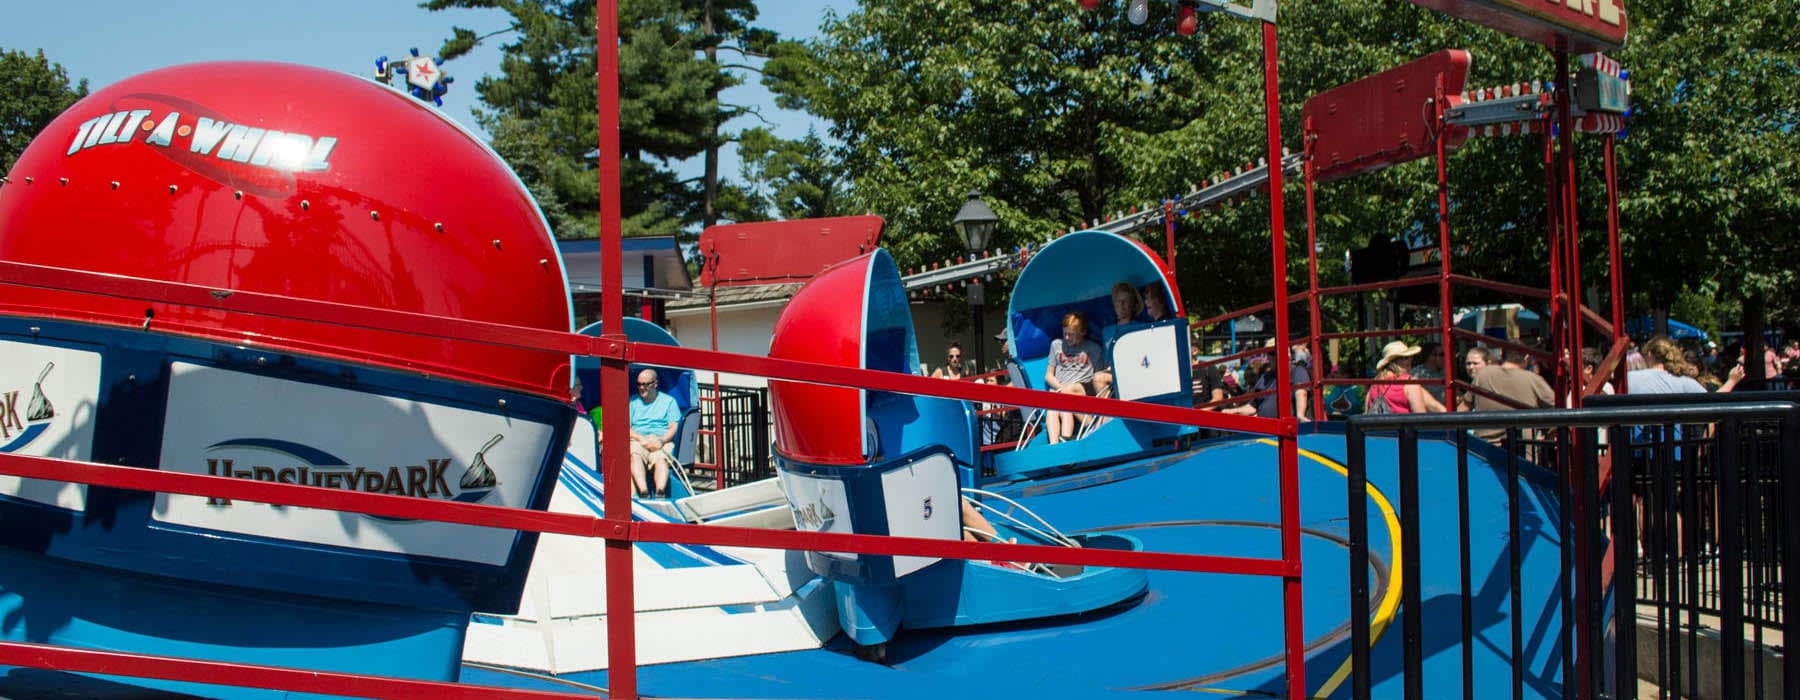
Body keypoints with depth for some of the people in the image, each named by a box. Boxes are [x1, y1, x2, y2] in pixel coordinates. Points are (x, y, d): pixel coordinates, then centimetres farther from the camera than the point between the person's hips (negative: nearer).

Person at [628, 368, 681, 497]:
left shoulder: (669, 401, 19)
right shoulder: (632, 401, 22)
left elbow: (674, 427, 8)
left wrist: (661, 440, -13)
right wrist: (642, 439, -8)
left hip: (662, 441, -1)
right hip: (637, 441, 1)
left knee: (661, 459, -35)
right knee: (635, 456, -35)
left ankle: (660, 491, -59)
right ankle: (643, 492, -56)